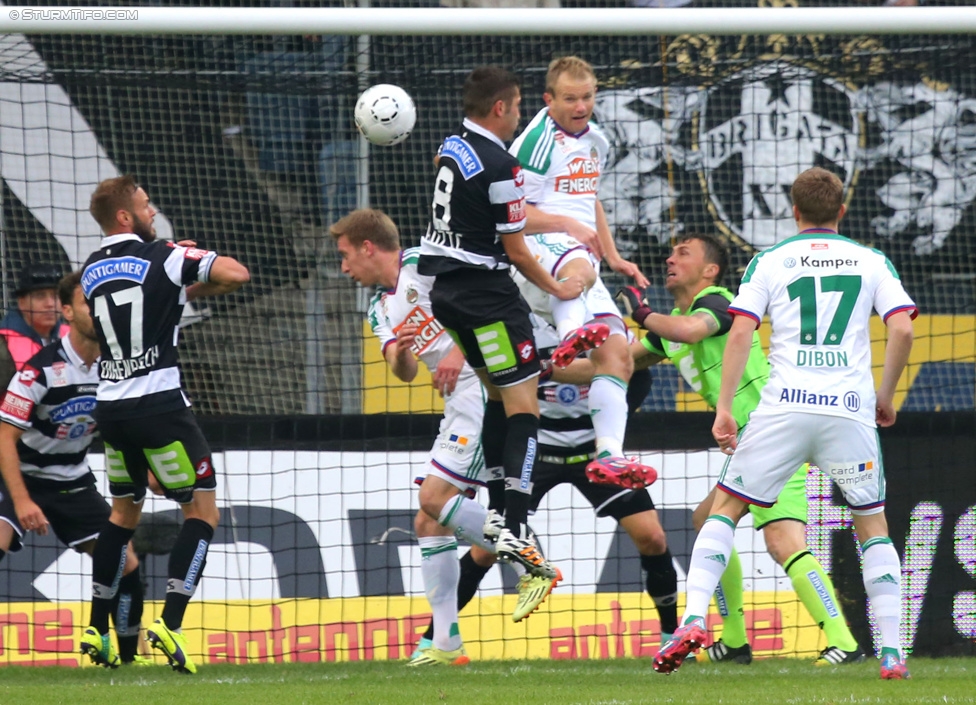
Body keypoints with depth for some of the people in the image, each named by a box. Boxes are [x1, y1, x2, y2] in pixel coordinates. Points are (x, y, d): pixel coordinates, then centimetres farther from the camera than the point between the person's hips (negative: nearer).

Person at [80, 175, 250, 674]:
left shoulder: (91, 271, 10)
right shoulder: (163, 257, -9)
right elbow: (236, 274, -15)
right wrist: (196, 290, 5)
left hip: (111, 406, 7)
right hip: (158, 404, -7)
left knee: (123, 511, 23)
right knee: (203, 510, 1)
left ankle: (97, 630, 21)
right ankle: (169, 624, -13)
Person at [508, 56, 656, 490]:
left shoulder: (595, 141, 19)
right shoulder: (537, 142, -7)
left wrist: (613, 257, 28)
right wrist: (567, 225, -20)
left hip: (580, 257, 7)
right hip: (535, 250, -7)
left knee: (617, 354, -7)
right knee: (578, 268, -43)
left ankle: (609, 455, -13)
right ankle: (571, 334, -71)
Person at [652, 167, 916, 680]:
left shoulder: (769, 262, 9)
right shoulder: (872, 262, 11)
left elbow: (740, 333, -2)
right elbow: (902, 329, 0)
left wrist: (724, 408, -1)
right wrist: (886, 396, 13)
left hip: (785, 407, -1)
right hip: (851, 408, 1)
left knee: (726, 506, 11)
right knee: (873, 524, 14)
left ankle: (693, 618, -8)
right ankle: (892, 653, 4)